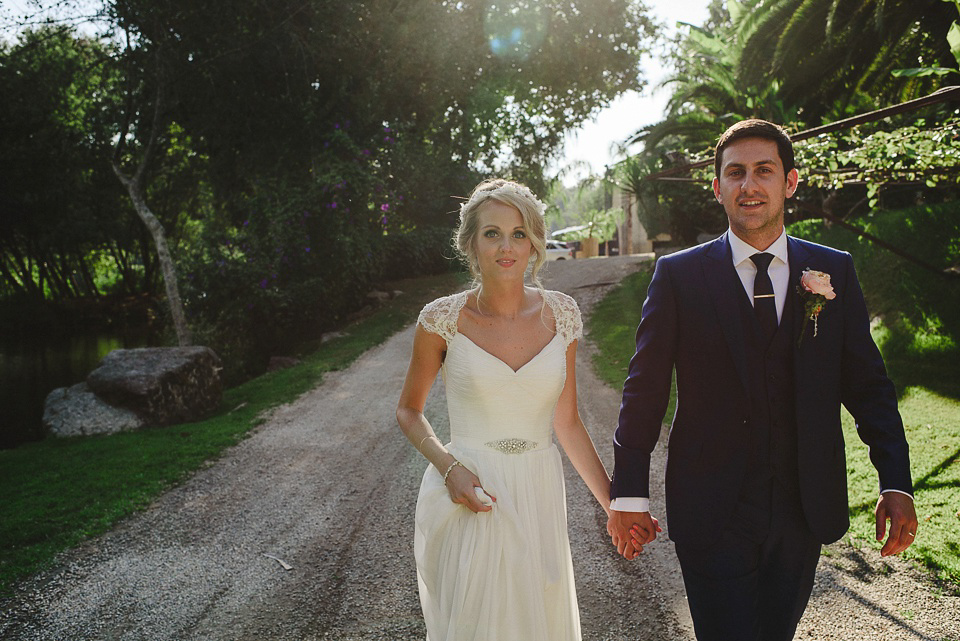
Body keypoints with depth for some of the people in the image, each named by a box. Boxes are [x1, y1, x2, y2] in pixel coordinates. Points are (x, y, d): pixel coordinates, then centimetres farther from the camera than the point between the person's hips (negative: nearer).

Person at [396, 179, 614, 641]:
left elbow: (566, 421, 7)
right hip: (469, 499, -2)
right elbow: (409, 411, 4)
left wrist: (613, 502, 5)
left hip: (539, 496, 3)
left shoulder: (560, 313, -2)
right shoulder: (443, 320, -10)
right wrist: (448, 467, -13)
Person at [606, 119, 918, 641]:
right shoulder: (678, 275, -3)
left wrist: (896, 483, -4)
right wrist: (628, 494, -6)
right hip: (711, 513, -3)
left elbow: (867, 382, 5)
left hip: (804, 513, 3)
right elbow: (645, 389, -3)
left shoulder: (834, 271, 4)